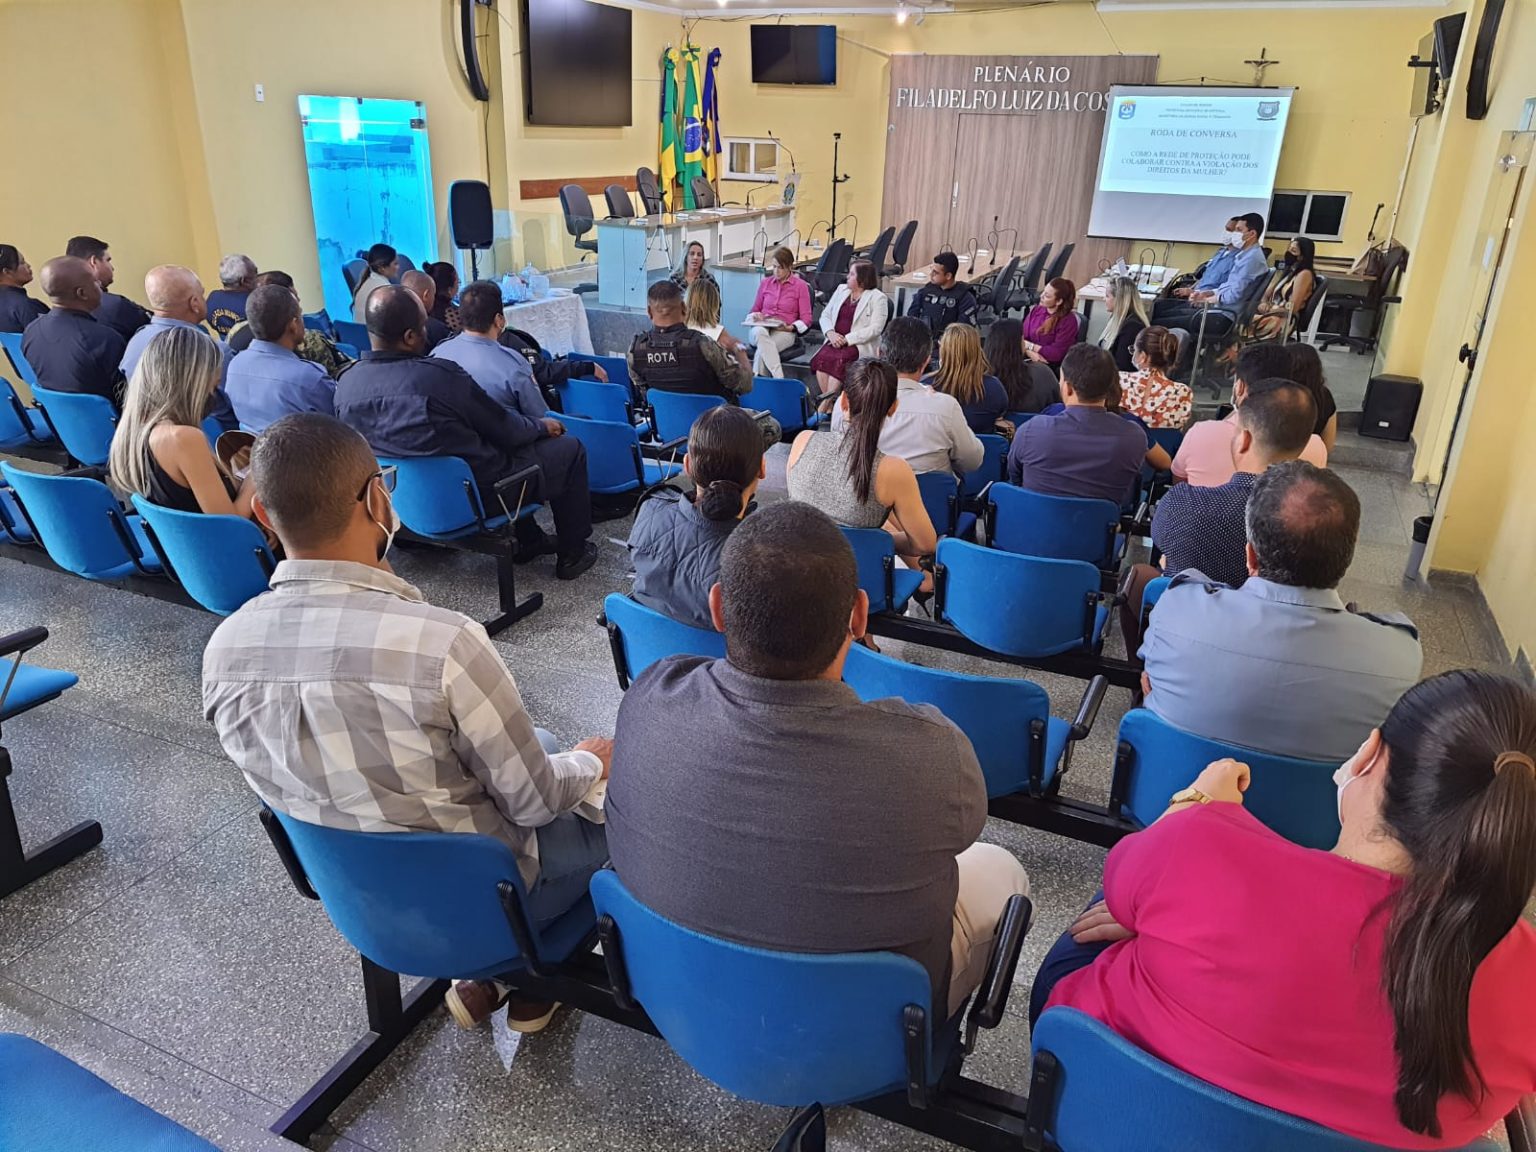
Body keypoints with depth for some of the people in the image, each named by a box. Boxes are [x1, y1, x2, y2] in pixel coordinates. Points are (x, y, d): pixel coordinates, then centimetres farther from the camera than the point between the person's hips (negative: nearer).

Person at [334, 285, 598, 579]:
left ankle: (528, 541, 38)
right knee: (570, 448, 11)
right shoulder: (441, 376, -29)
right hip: (473, 496, -7)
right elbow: (506, 430, -14)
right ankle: (572, 553, 20)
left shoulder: (345, 381, -8)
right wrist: (542, 427, 8)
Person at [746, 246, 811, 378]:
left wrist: (790, 327, -16)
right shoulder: (765, 282, 16)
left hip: (785, 332, -2)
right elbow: (754, 310, 23)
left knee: (763, 349, -36)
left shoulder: (800, 286, 5)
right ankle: (779, 380, -48)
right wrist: (755, 317, -2)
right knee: (760, 332, -38)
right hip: (762, 327, 2)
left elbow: (806, 319, 2)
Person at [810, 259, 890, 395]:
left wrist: (847, 339, -16)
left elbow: (875, 329, -11)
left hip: (859, 344, -5)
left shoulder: (878, 298, -1)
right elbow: (825, 315, 17)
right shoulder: (841, 289, 17)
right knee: (822, 357, -26)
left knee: (838, 360, -32)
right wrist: (831, 333, -5)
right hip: (835, 341, 5)